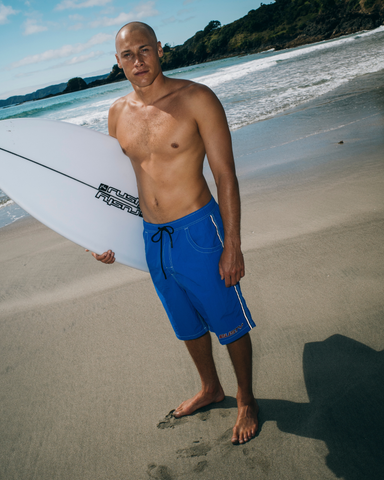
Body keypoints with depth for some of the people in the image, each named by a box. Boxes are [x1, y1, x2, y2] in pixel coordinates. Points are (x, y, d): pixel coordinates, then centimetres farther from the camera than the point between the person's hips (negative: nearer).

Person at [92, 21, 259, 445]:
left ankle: (246, 401, 35)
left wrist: (232, 245, -15)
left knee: (229, 323, 9)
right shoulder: (118, 113, 5)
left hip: (198, 231, -5)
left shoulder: (196, 99, -11)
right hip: (152, 237, 5)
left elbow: (225, 175, -12)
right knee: (188, 326, 22)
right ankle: (210, 388, 47)